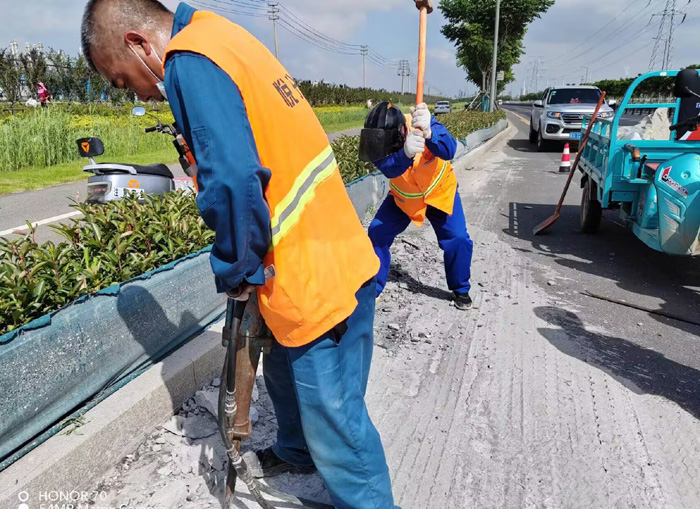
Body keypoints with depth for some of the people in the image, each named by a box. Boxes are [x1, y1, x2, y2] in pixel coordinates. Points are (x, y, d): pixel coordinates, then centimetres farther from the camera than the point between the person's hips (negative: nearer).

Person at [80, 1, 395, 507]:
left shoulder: (190, 62, -15)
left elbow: (234, 182, -29)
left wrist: (236, 274, -11)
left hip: (316, 280, -10)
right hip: (337, 256, 10)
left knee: (336, 425, 7)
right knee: (285, 374, 30)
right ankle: (295, 451, 55)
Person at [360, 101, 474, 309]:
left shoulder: (424, 124, -32)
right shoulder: (381, 140, -26)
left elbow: (448, 150, -50)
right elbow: (388, 168, -46)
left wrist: (428, 132, -71)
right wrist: (406, 153, -68)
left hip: (439, 192, -2)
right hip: (402, 196, 2)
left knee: (458, 239, -11)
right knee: (377, 233, -9)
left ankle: (461, 289, 15)